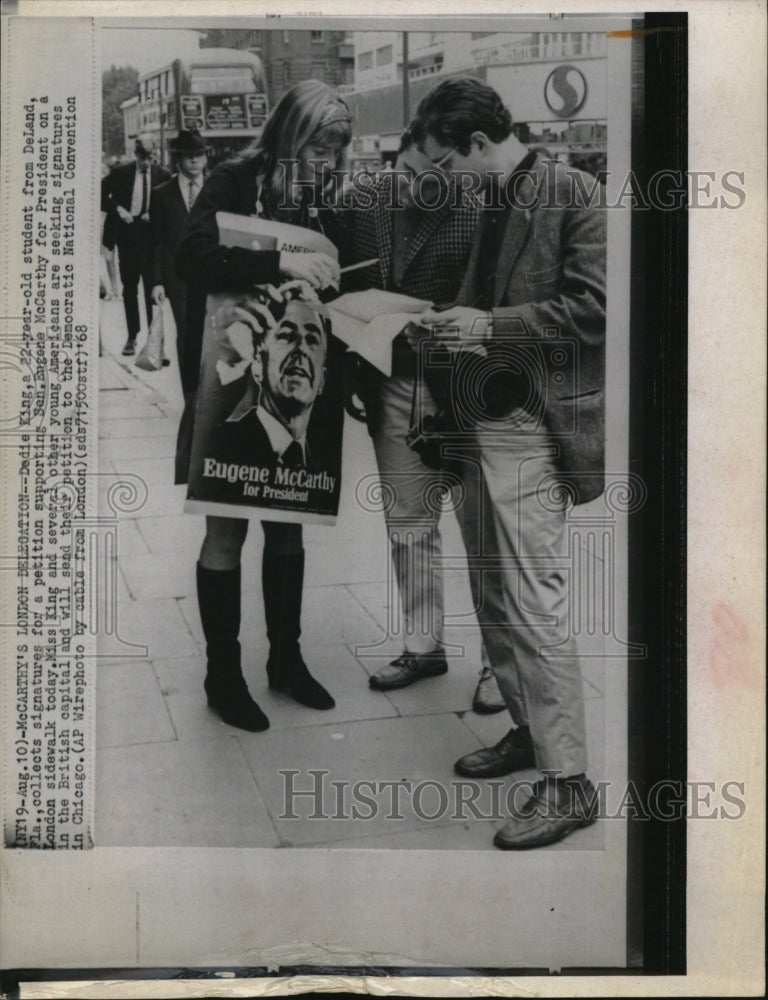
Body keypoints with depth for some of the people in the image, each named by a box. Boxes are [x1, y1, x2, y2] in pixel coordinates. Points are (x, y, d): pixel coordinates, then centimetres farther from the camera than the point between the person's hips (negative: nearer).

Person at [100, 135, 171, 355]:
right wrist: (118, 209, -8)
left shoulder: (163, 176, 0)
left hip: (153, 237, -1)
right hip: (127, 235, 1)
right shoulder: (120, 173, 1)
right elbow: (100, 196, 7)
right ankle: (132, 336, 17)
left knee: (152, 287, -3)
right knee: (129, 288, 8)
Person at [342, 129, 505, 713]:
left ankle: (498, 660, 17)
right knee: (409, 523, 14)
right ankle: (424, 645, 29)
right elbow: (348, 291, 10)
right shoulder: (364, 207, 2)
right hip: (394, 390, 6)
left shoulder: (475, 216, -13)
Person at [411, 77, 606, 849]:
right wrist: (454, 324, 10)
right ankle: (527, 731, 31)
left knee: (534, 606, -6)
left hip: (530, 430, -9)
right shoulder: (487, 204, 16)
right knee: (494, 596, 15)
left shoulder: (571, 192, -9)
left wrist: (490, 327, -16)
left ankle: (567, 782, 6)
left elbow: (595, 307, -16)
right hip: (481, 422, 9)